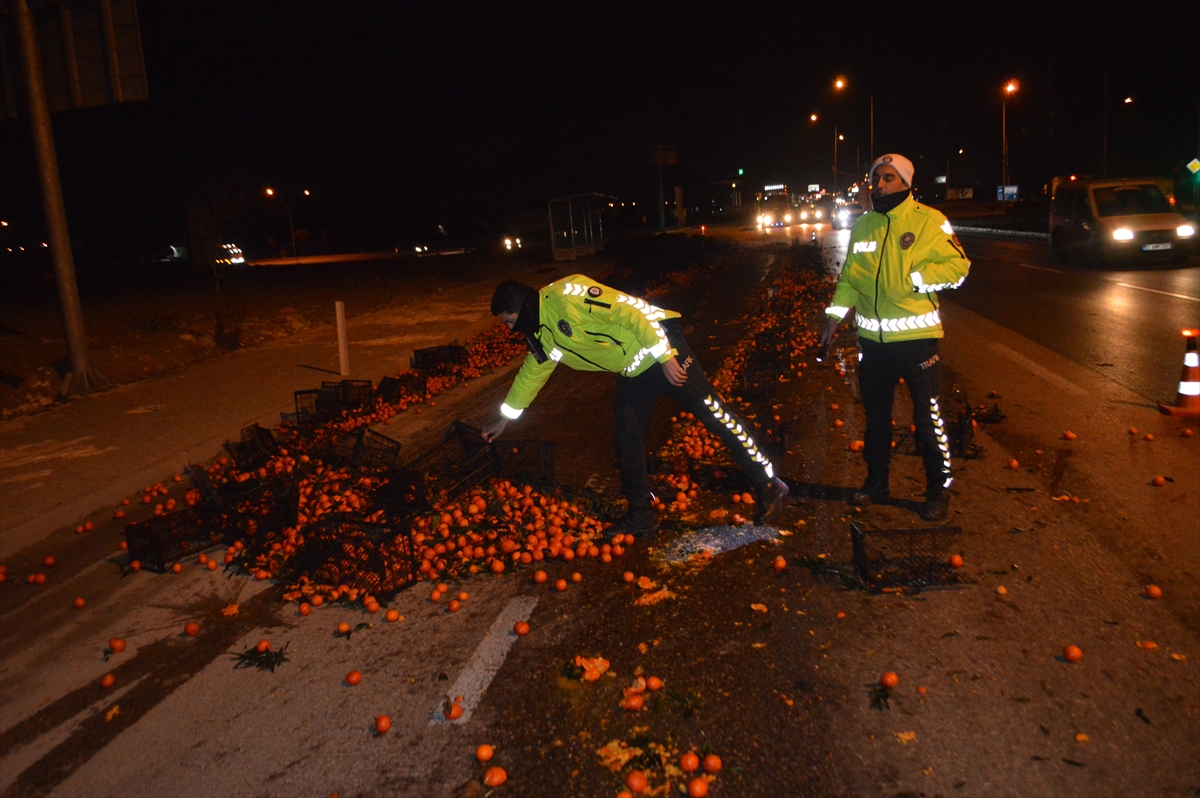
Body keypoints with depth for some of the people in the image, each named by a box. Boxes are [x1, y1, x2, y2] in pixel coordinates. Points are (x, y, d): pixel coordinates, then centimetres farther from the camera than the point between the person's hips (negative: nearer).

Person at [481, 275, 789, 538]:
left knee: (711, 411, -6)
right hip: (634, 371, 9)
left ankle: (769, 485, 5)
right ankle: (641, 515, 18)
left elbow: (628, 311, -23)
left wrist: (664, 356, -23)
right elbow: (530, 374, 24)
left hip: (661, 348, -9)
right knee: (627, 438, 5)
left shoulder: (565, 293, -20)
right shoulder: (543, 335, 9)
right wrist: (504, 419, 31)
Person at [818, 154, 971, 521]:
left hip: (916, 337, -5)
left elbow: (957, 266, -8)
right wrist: (835, 315, 12)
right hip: (872, 338, 5)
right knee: (875, 414, 15)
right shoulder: (862, 226, 11)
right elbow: (849, 276, 18)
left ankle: (938, 491, 17)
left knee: (927, 417, 3)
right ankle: (876, 483, 30)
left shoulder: (928, 220, -4)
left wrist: (914, 278, -17)